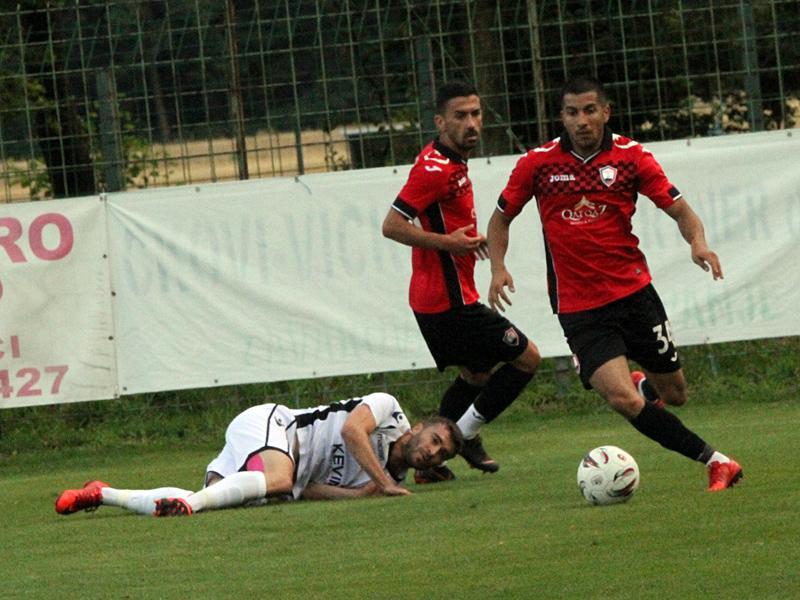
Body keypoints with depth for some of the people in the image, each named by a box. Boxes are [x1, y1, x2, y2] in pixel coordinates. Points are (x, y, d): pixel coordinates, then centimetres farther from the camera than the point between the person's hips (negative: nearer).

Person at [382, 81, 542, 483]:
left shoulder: (451, 163, 11)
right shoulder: (435, 169, -20)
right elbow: (392, 225, -23)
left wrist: (465, 237, 12)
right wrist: (448, 242, -23)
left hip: (436, 297, 10)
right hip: (450, 300, -10)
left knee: (476, 373, 23)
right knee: (526, 359, -2)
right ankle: (465, 433, 3)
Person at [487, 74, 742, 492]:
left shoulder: (630, 157, -2)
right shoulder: (538, 163, -2)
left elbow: (680, 210, -1)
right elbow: (501, 218, 10)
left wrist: (698, 242, -22)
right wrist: (498, 268, -7)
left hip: (633, 291, 2)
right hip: (578, 308, -2)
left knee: (673, 393, 9)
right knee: (623, 400, -19)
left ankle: (644, 383, 47)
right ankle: (714, 461, -10)